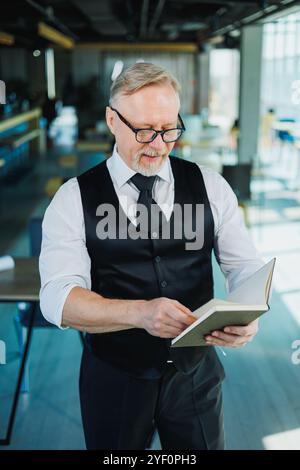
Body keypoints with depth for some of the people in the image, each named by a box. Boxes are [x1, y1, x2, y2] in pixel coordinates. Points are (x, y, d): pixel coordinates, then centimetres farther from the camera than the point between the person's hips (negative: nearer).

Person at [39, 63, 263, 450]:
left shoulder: (210, 186, -3)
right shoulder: (73, 199, -9)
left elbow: (244, 265, -2)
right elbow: (58, 298, -19)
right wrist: (140, 312, -37)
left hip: (196, 372, 2)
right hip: (113, 378, -1)